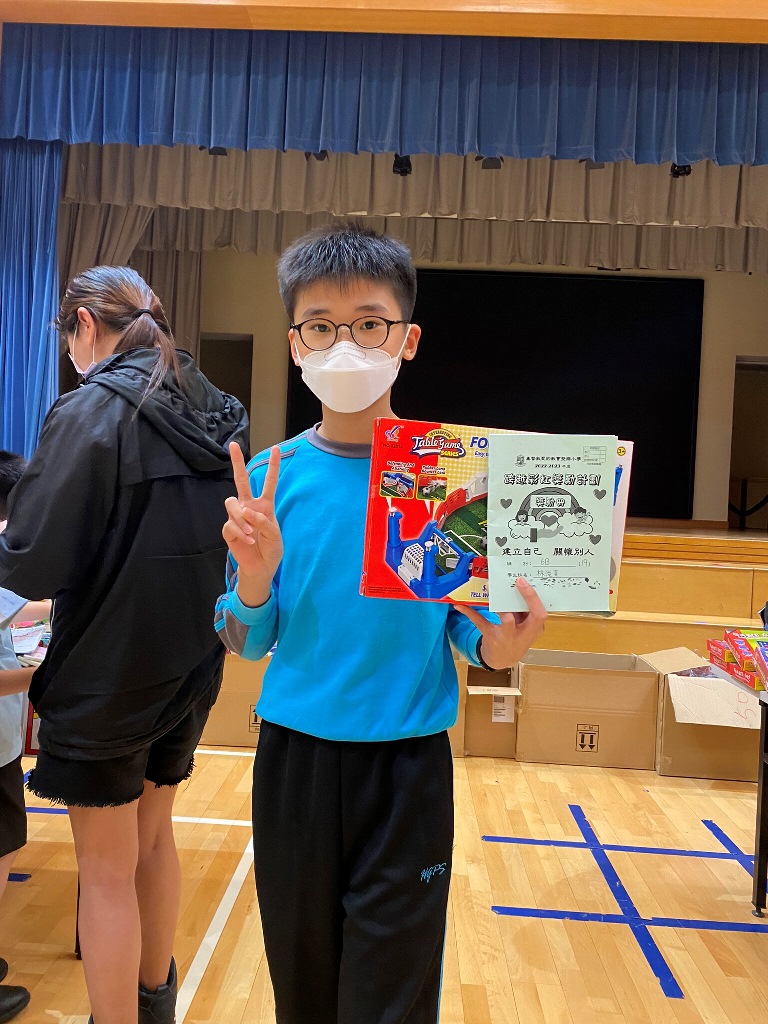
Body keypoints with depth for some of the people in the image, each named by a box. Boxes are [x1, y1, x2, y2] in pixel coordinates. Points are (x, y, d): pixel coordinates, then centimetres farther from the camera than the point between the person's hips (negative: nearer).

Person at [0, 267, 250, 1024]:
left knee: (107, 870, 10)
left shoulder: (90, 412, -17)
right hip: (190, 669, 7)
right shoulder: (217, 415, 3)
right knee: (153, 836, 25)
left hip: (106, 677, -7)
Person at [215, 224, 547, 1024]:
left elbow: (469, 624, -3)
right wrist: (255, 573, -21)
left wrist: (499, 646, -25)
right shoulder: (271, 477, -5)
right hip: (295, 754, 2)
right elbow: (248, 644, -1)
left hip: (408, 762, -2)